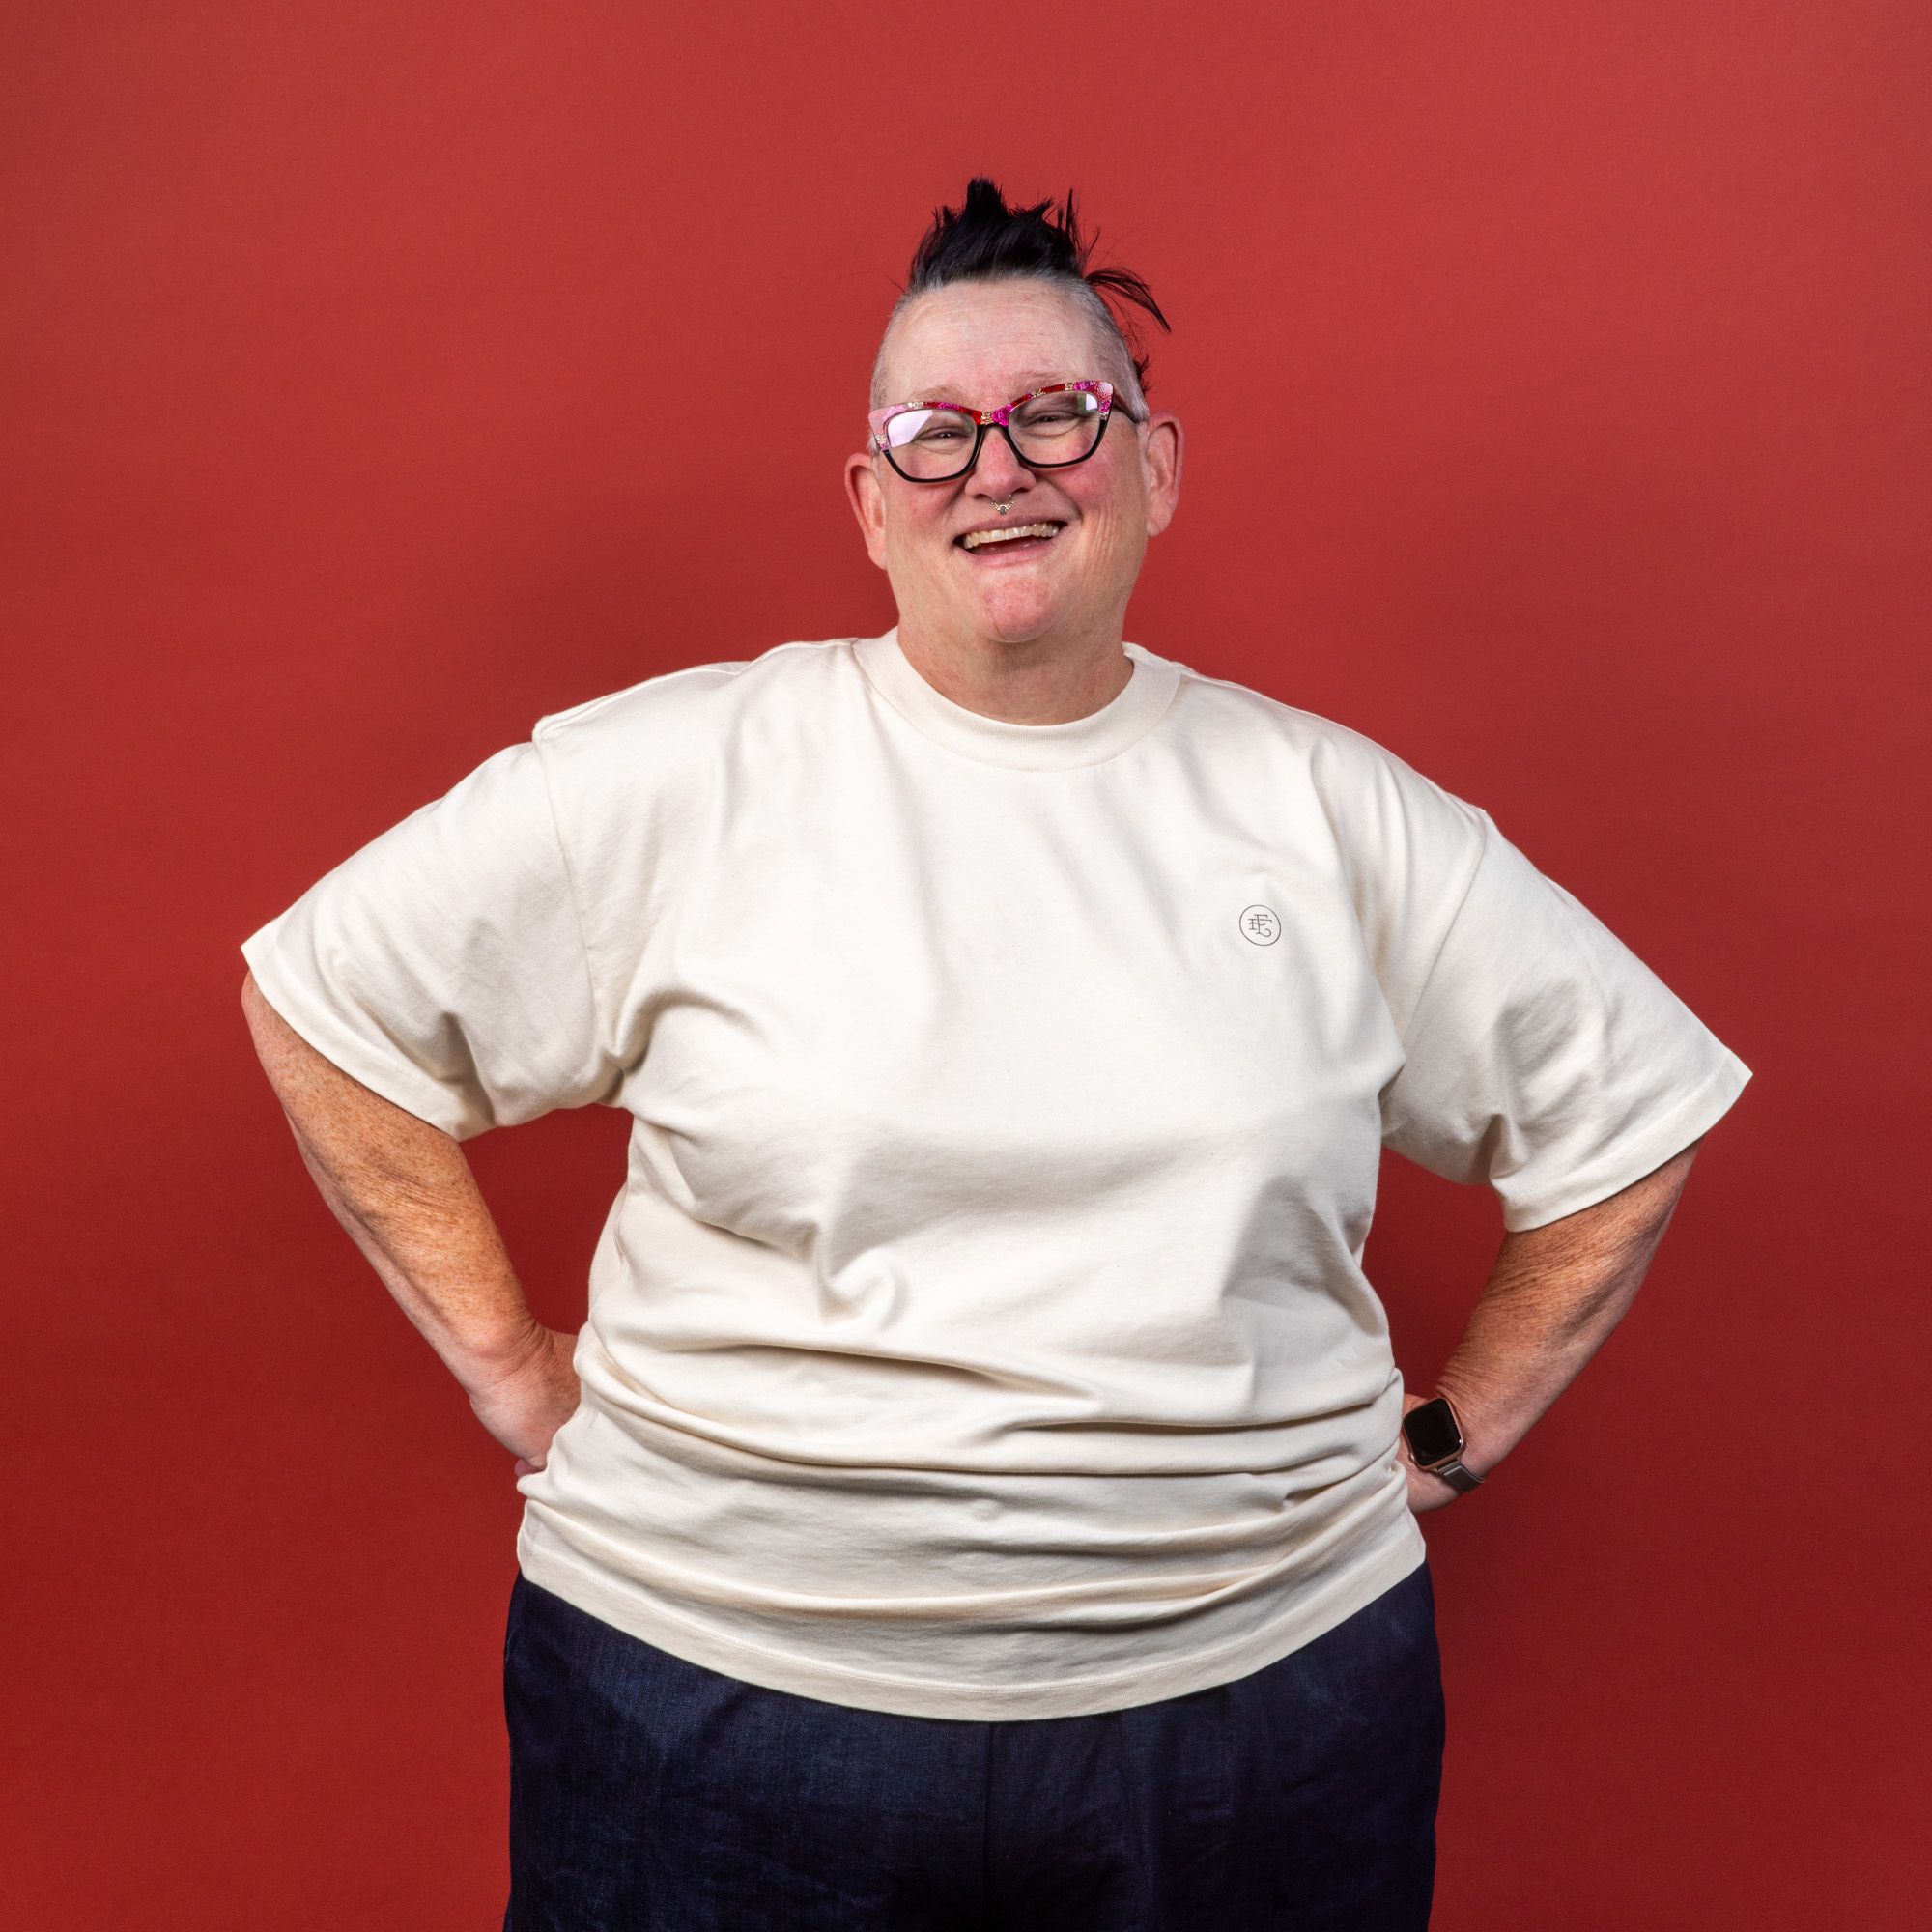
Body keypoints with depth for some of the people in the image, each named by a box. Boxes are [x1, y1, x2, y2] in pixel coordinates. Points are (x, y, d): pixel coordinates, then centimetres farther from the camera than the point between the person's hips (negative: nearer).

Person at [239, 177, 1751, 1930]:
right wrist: (516, 1376, -1)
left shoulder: (1332, 812, 0)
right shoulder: (678, 778, -6)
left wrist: (1450, 1436, 7)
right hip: (722, 1686, -1)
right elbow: (329, 995, 1)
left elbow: (1628, 1111, 10)